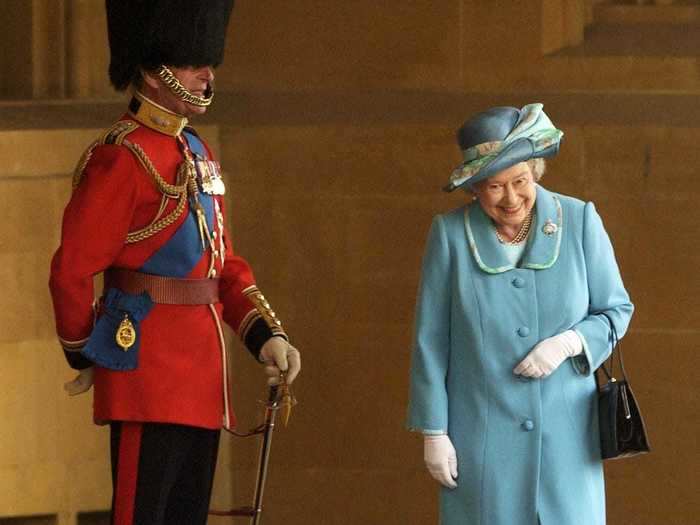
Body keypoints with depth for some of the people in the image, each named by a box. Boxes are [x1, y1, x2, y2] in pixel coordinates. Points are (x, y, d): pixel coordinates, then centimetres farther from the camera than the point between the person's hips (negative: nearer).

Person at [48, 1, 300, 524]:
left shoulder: (197, 155, 16)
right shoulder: (122, 158, -13)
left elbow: (225, 263, 21)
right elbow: (72, 270, -13)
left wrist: (267, 335, 7)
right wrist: (84, 357, -1)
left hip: (200, 378, 9)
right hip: (148, 375, -9)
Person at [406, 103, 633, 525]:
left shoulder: (580, 222, 1)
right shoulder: (451, 234, -1)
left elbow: (616, 309, 9)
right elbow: (430, 342, 1)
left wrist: (569, 343, -12)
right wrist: (434, 432, -1)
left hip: (563, 436, 1)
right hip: (482, 438, -1)